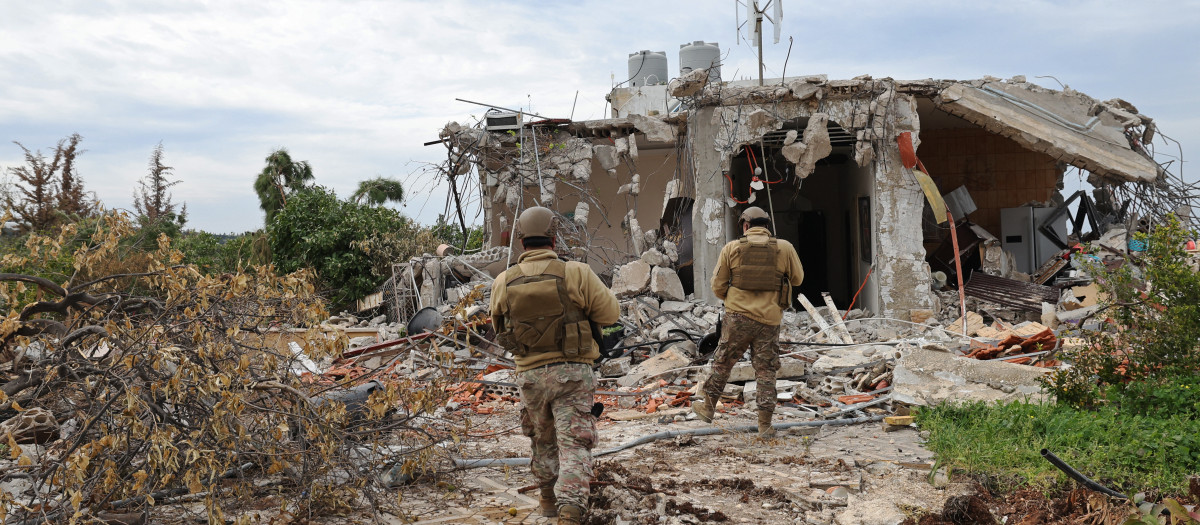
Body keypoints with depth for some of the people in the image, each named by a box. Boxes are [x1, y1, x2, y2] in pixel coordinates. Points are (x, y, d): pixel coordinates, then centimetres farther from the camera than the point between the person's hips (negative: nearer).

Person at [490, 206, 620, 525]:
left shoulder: (503, 283, -4)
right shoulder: (576, 274, -12)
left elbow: (499, 327, 12)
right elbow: (610, 314, -4)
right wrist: (599, 289, 14)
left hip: (530, 375, 3)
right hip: (572, 373, -3)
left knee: (543, 440, 23)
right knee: (574, 444, 1)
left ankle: (549, 499, 40)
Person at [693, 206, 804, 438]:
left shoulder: (732, 248, 0)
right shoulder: (785, 248, 1)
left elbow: (718, 285, 3)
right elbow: (797, 279, 13)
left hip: (738, 316, -1)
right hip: (769, 318, 1)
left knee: (722, 363, 15)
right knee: (765, 371, 8)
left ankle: (708, 407, 27)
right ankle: (765, 425, 10)